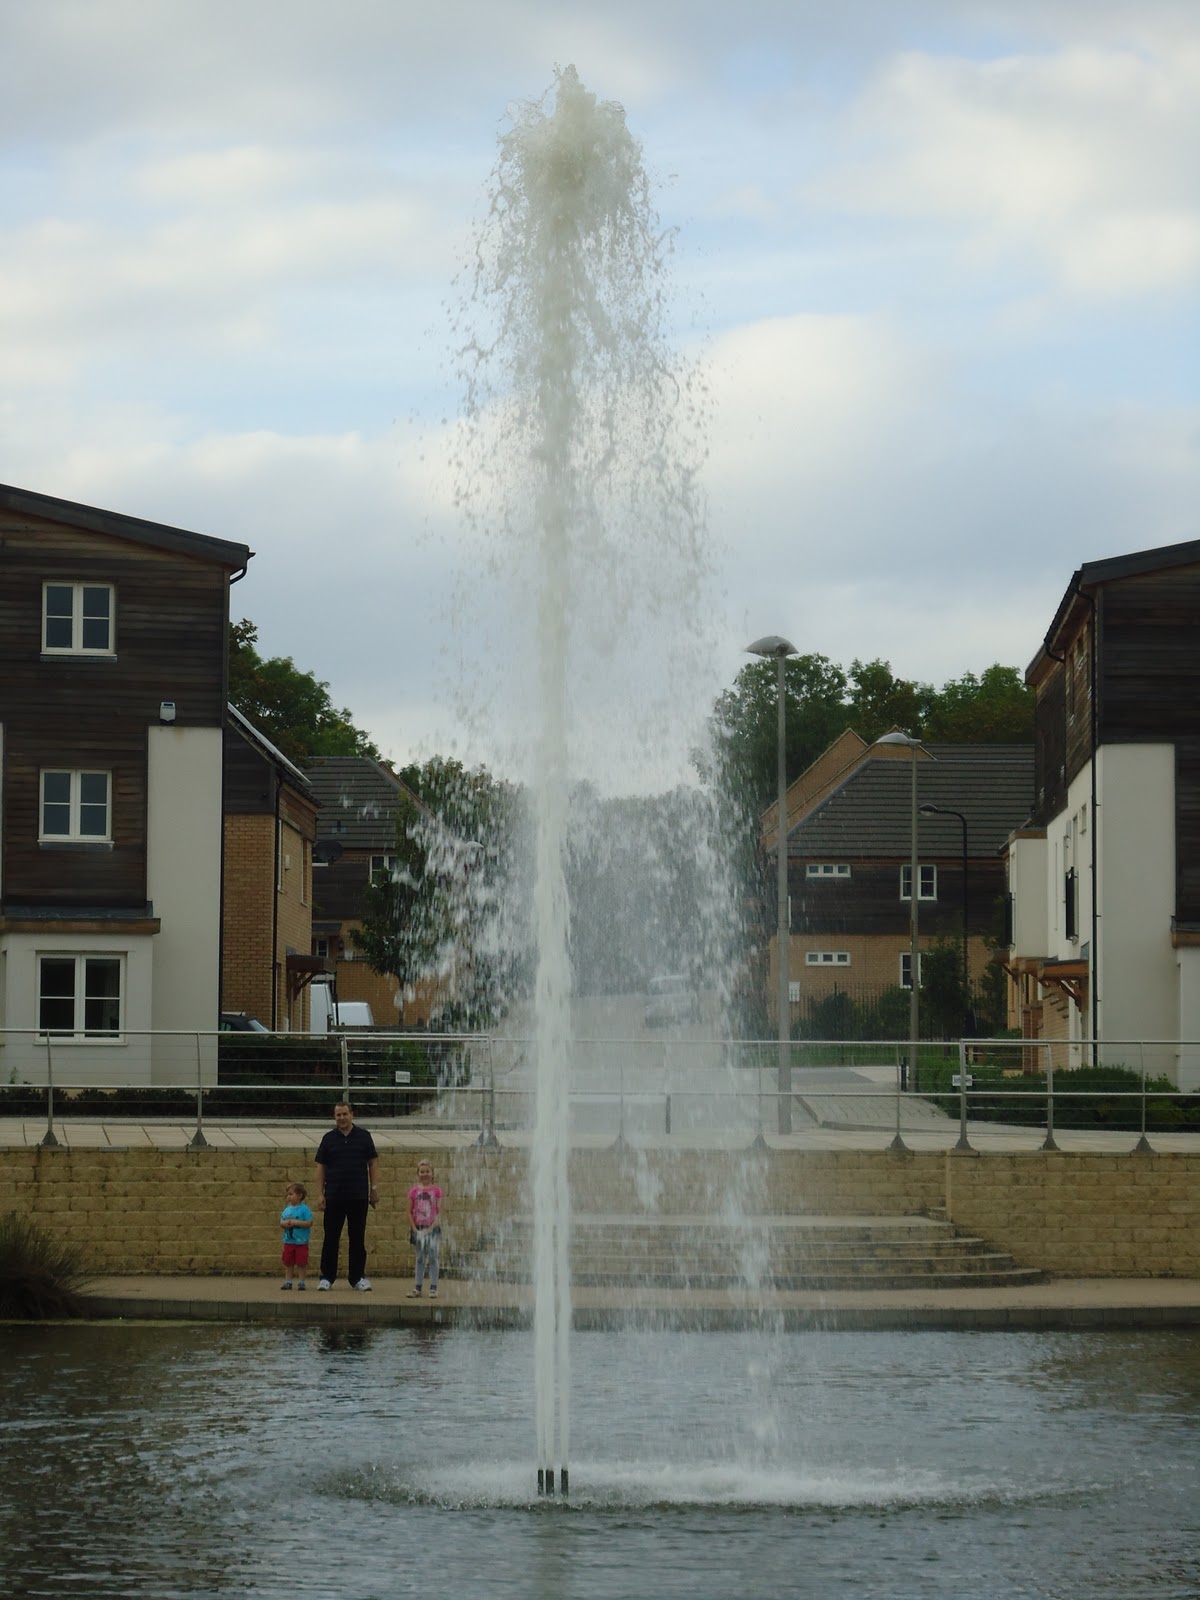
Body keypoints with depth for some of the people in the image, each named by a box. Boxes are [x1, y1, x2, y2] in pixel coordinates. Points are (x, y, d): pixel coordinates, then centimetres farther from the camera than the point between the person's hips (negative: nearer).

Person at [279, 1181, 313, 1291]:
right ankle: (288, 1281, 15)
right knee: (288, 1262, 9)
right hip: (288, 1240, 5)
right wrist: (284, 1223, -11)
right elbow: (281, 1222, 12)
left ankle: (300, 1281, 8)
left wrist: (296, 1223, -21)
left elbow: (309, 1223, -15)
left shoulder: (304, 1209, -8)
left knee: (301, 1263, 0)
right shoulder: (287, 1210, 10)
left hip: (301, 1241, -5)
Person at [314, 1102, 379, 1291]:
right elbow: (320, 1167, 5)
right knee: (331, 1239, 1)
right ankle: (326, 1277, 8)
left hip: (358, 1197, 0)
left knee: (357, 1239, 4)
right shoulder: (328, 1139, 5)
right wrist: (319, 1194, -2)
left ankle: (358, 1278, 11)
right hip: (334, 1196, 0)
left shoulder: (363, 1137, 5)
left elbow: (373, 1163, 7)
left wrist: (374, 1189, 1)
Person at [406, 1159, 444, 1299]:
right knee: (420, 1259, 8)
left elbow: (439, 1212, -4)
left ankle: (433, 1288, 1)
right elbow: (409, 1212, 2)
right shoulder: (414, 1191, 2)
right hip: (418, 1228, 2)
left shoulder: (436, 1190, -2)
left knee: (432, 1258, -2)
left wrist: (432, 1228, -12)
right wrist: (415, 1229, -6)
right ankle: (418, 1288, 12)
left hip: (432, 1228, -2)